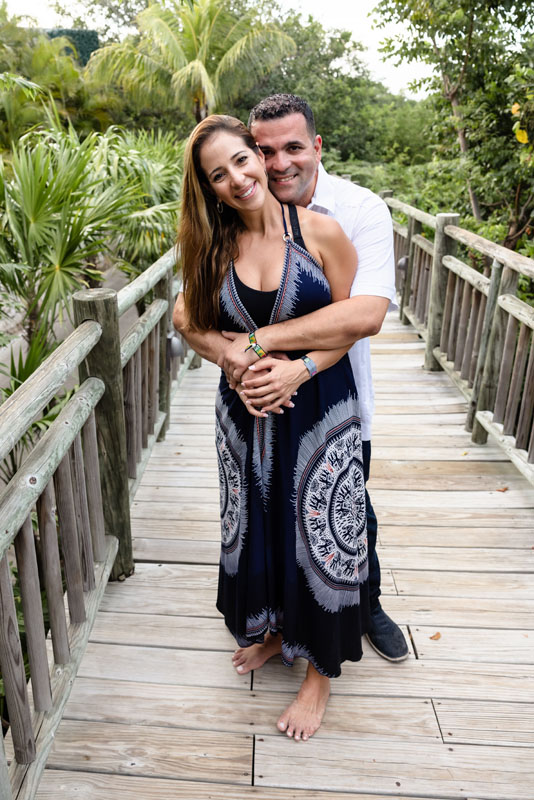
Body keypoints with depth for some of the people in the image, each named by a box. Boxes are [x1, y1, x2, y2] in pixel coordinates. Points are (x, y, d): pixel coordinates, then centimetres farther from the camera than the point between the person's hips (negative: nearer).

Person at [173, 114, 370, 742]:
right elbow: (192, 320, 3)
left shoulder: (320, 230, -11)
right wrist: (240, 366, -14)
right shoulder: (213, 245, -1)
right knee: (256, 527, 18)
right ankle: (272, 629, 47)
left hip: (319, 410, -3)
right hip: (246, 413, 3)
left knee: (318, 534, 7)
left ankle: (320, 670, 31)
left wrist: (297, 369, -19)